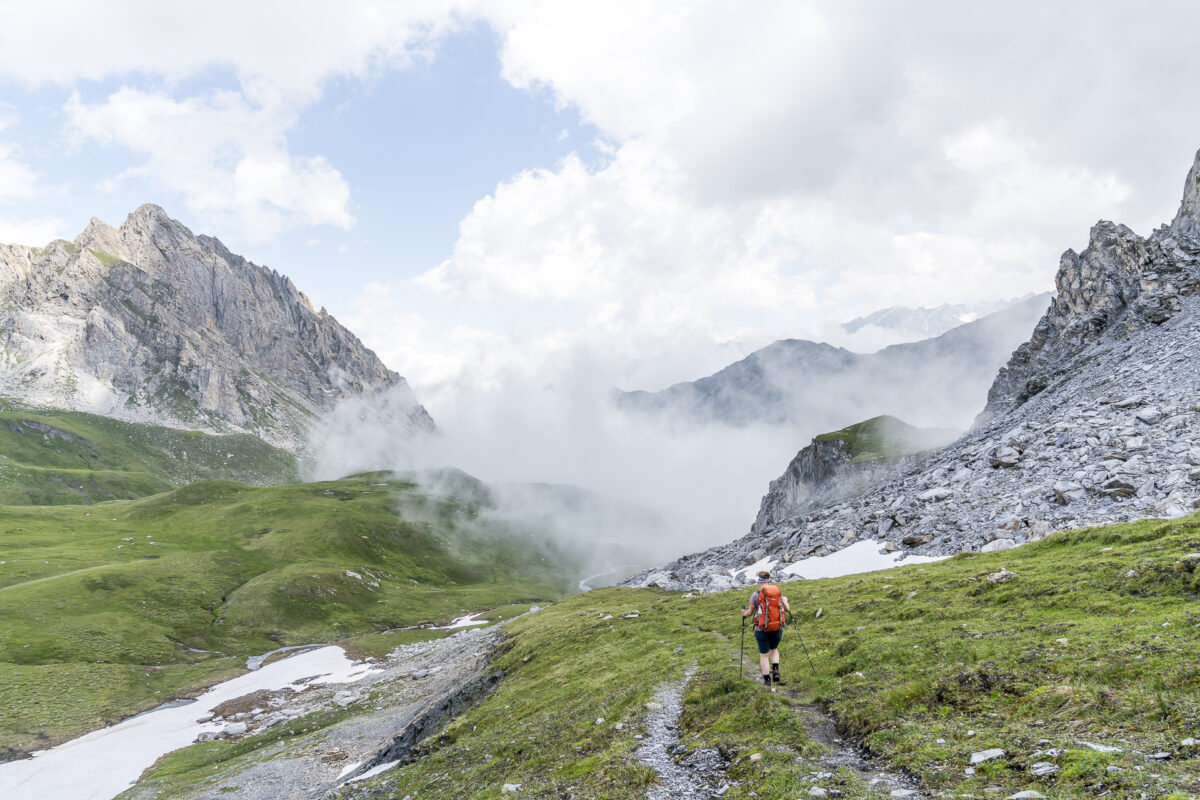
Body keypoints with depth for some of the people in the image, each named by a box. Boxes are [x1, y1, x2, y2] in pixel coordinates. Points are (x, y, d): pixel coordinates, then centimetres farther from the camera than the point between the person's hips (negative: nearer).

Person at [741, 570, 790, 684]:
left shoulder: (756, 594, -9)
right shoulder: (778, 593, 1)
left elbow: (750, 612, -2)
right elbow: (787, 609, 6)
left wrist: (744, 613, 21)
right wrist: (785, 601, 28)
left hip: (762, 629, -3)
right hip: (777, 628, 3)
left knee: (764, 655, 13)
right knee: (774, 649, 29)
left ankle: (767, 680, 16)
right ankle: (775, 672, 11)